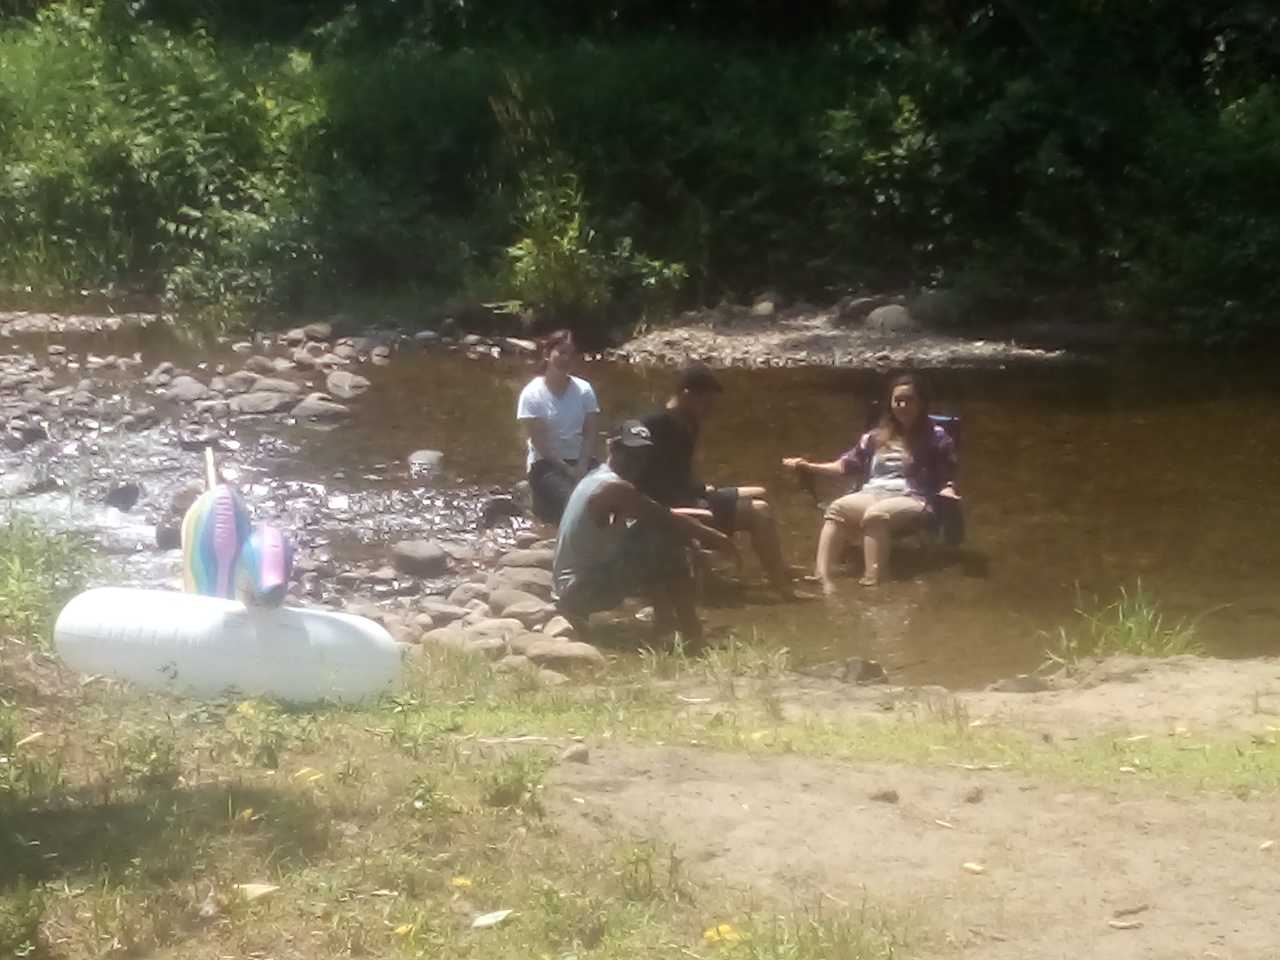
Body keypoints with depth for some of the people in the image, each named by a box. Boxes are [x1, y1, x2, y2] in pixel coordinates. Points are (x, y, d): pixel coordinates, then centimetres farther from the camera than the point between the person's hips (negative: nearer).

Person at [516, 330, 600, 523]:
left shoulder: (584, 390, 3)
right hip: (546, 464, -4)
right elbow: (539, 442, -11)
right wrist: (568, 470, -16)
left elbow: (590, 434, 0)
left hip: (581, 461, 4)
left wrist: (581, 468, -15)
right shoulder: (532, 394, -7)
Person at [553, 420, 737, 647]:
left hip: (572, 588, 10)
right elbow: (670, 521, -17)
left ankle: (665, 620, 14)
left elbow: (659, 515, 22)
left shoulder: (599, 480, 12)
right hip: (581, 591, -10)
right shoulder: (614, 488, -18)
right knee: (667, 539, -17)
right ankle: (691, 632, -12)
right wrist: (718, 539, -7)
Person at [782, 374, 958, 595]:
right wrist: (808, 466, 15)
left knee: (876, 514, -39)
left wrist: (948, 490, -18)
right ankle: (822, 577, -43)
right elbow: (846, 466, 24)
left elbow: (947, 477, 5)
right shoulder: (876, 437, 22)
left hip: (913, 499, -4)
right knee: (836, 508, -29)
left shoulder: (936, 437, 10)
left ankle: (871, 583, -52)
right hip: (873, 494, 4)